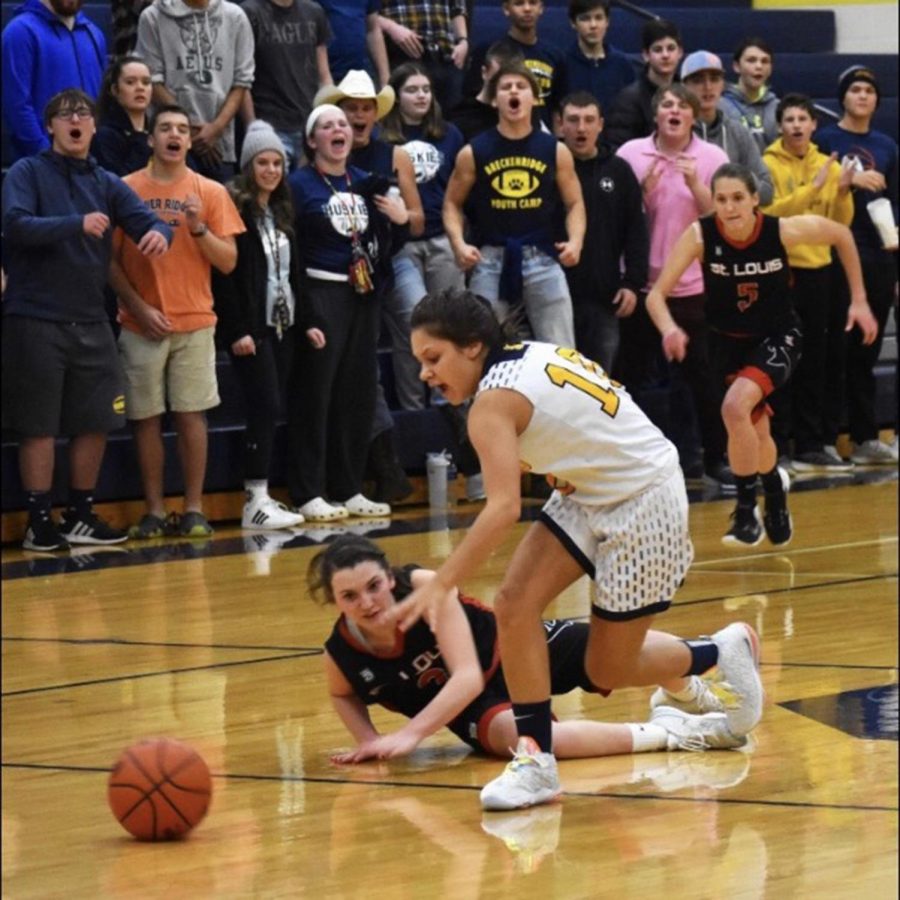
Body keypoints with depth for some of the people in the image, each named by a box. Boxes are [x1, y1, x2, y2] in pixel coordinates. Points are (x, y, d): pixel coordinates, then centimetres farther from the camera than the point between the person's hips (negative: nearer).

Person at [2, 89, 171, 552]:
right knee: (39, 425, -1)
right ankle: (39, 522, 6)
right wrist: (76, 224, -30)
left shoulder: (107, 184, 11)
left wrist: (159, 232, -25)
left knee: (96, 422, 8)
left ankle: (80, 516, 22)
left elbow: (145, 219, -1)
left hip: (90, 322, 5)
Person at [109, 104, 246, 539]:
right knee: (146, 418, 1)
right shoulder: (126, 189, 1)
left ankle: (194, 510, 5)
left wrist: (198, 228, -11)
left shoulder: (211, 192, 5)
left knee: (191, 416, 0)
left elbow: (228, 261, 4)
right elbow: (110, 260, 1)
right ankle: (154, 511, 8)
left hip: (195, 323, 1)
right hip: (142, 324, -1)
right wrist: (139, 307, -8)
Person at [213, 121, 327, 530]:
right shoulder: (235, 208, -7)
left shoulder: (282, 213, 17)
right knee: (267, 406, -13)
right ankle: (256, 501, -12)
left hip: (282, 325, 8)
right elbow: (222, 273, -13)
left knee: (270, 411, 6)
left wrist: (307, 321, 13)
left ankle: (260, 497, 9)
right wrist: (236, 330, -18)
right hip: (251, 327, -8)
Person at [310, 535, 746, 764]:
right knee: (519, 736, -34)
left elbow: (468, 676, -31)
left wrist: (410, 734, -39)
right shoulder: (341, 653, -19)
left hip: (512, 652, 0)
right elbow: (344, 696, 8)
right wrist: (368, 740, -11)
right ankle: (666, 733, -21)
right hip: (473, 707, 0)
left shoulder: (424, 587, -29)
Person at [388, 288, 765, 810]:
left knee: (609, 672, 4)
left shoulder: (495, 399, -24)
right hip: (590, 496, 9)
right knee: (515, 604, -8)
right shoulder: (533, 354, 2)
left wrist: (441, 585, -38)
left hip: (646, 502, -9)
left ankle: (725, 652, 29)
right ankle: (537, 760, -3)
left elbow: (504, 508, -35)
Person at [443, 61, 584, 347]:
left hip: (542, 258, 1)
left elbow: (574, 203, 10)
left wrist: (575, 241, -8)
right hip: (491, 260, -1)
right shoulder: (473, 153, 2)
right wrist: (459, 244, -8)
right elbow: (452, 203, 9)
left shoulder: (555, 151, 5)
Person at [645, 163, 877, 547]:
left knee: (736, 407, -28)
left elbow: (842, 236, -4)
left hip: (777, 338, -3)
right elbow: (656, 294, -23)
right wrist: (668, 329, -44)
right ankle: (775, 488, 51)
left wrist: (859, 300, -2)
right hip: (729, 342, 3)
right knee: (756, 431, 16)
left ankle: (747, 512, -13)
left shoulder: (784, 230, -23)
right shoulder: (699, 235, -22)